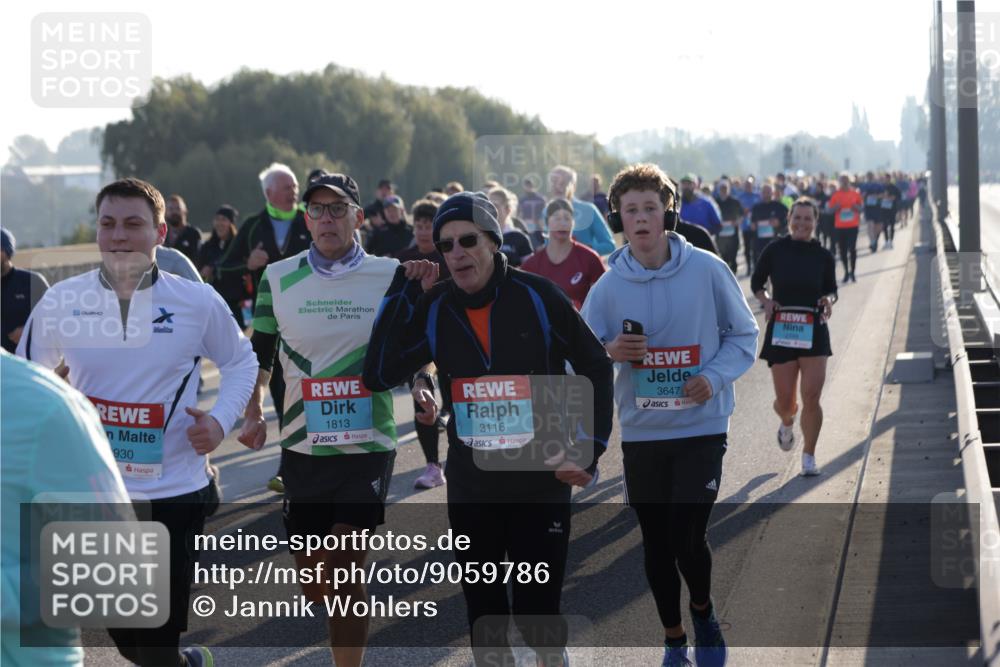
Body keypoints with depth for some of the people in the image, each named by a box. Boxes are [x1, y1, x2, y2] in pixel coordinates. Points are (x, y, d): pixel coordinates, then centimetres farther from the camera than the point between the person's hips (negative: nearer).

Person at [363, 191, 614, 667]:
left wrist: (590, 449, -5)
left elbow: (595, 368, -1)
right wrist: (403, 295, -10)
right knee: (483, 609, 12)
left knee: (537, 608, 0)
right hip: (471, 487, 3)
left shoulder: (537, 297, -9)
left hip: (541, 481, -3)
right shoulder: (435, 310, 0)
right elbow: (378, 375, -8)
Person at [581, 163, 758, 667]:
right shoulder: (608, 286, -2)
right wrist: (610, 352, -21)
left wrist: (715, 377, -14)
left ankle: (703, 611, 22)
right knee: (656, 544, 11)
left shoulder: (707, 270, -6)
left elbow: (742, 335, 3)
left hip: (701, 427, -3)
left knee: (688, 540, -10)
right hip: (640, 432, 3)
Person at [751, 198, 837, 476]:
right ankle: (787, 422, 41)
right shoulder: (775, 251, -2)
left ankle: (809, 457, 8)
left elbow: (831, 289, 15)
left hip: (814, 331, 0)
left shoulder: (823, 256, 3)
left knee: (811, 397, -7)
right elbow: (756, 282, 10)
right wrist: (766, 300, -9)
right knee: (785, 399, 2)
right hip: (781, 330, 0)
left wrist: (829, 300, -8)